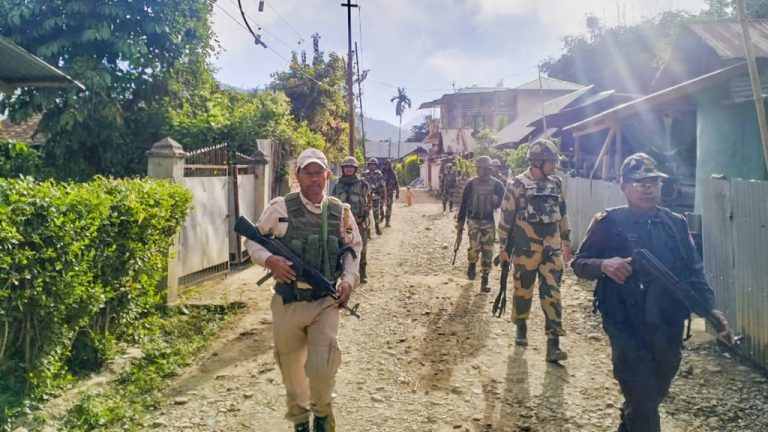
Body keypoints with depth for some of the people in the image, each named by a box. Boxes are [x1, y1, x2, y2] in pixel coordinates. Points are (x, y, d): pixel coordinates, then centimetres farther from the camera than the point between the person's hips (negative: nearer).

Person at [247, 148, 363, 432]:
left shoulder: (341, 212, 1)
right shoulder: (280, 208, -6)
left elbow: (354, 247, 15)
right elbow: (253, 240, 3)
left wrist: (349, 279, 0)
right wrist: (269, 260, -17)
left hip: (326, 302, 0)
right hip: (287, 303, 0)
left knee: (322, 368, -8)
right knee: (291, 368, 14)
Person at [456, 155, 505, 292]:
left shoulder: (497, 185, -1)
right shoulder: (471, 183, 0)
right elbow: (463, 204, 6)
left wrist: (497, 201, -21)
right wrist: (460, 223, 4)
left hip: (489, 222, 0)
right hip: (473, 220, 0)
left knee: (487, 251, 1)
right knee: (474, 247, -14)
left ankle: (485, 279, 12)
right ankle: (472, 264, 18)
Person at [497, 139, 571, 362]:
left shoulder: (556, 183, 5)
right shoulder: (518, 185, -9)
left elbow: (562, 213, 16)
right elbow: (506, 217, -5)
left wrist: (566, 240, 17)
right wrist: (504, 247, -4)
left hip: (552, 250, 3)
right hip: (526, 249, -3)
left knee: (552, 294, -1)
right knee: (523, 291, 11)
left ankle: (553, 343, 0)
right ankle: (521, 327, 35)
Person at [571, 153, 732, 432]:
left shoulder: (676, 224, 5)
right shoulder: (608, 223, -6)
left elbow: (694, 272, 8)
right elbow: (579, 264, -4)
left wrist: (711, 308, -7)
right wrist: (603, 265, -25)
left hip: (669, 329, 5)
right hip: (628, 329, -5)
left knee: (655, 396, 22)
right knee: (641, 401, -4)